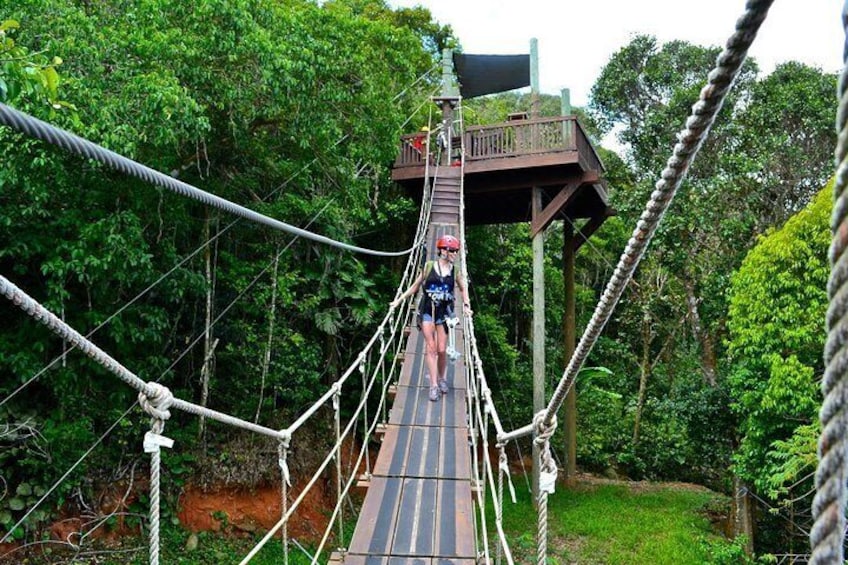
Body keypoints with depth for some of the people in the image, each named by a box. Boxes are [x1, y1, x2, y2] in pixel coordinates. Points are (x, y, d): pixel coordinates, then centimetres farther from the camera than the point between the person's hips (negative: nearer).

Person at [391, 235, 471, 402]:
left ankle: (442, 378, 26)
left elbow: (463, 289, 16)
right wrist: (399, 299, 5)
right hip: (427, 310, -1)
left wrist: (466, 305, 1)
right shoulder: (429, 266, -2)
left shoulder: (455, 271, 2)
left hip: (444, 312, 1)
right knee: (431, 347, -6)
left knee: (441, 350, 0)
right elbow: (415, 285, 7)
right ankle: (434, 386, -4)